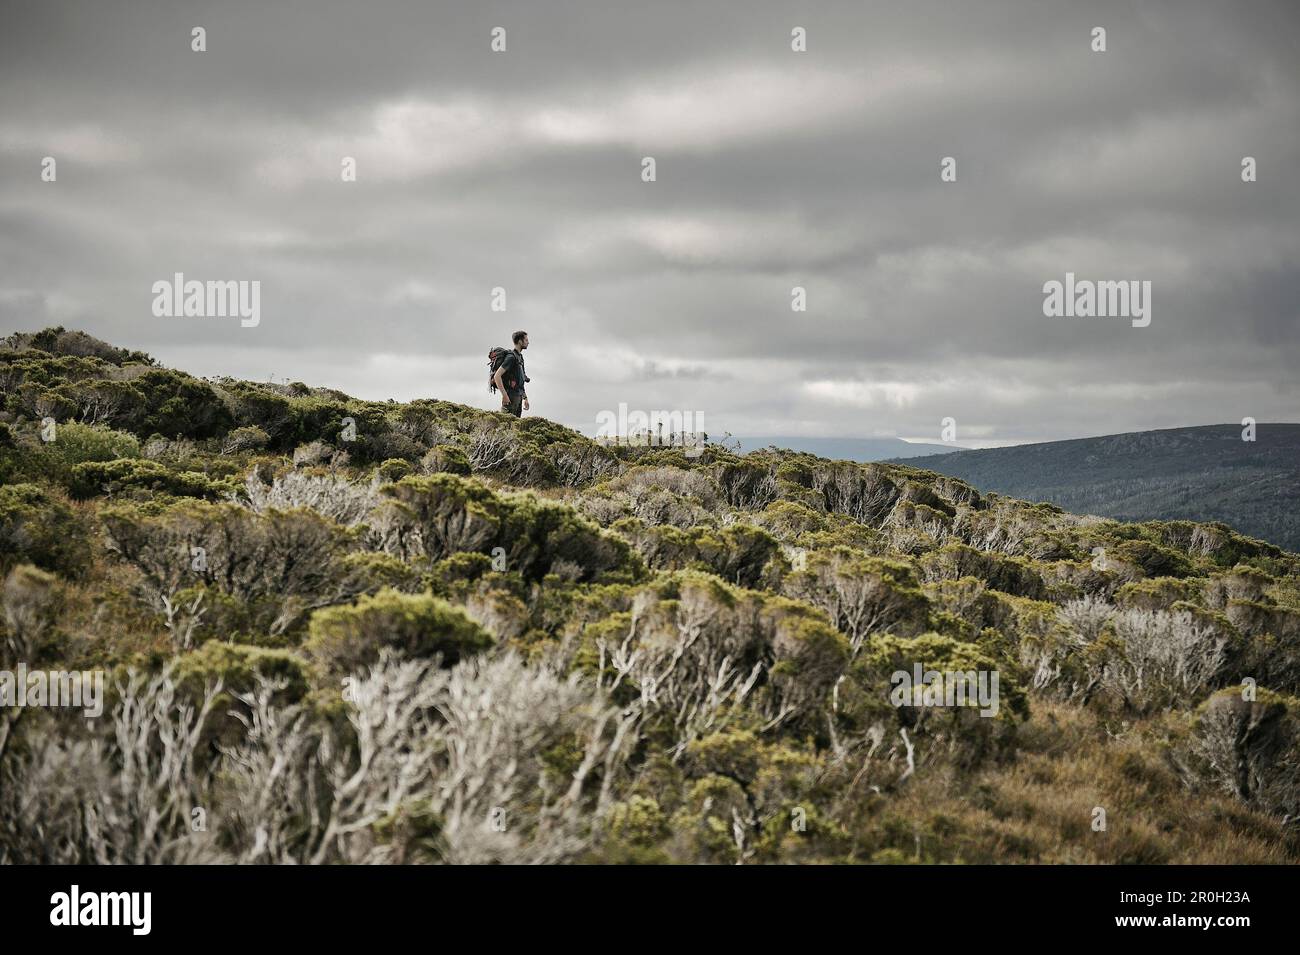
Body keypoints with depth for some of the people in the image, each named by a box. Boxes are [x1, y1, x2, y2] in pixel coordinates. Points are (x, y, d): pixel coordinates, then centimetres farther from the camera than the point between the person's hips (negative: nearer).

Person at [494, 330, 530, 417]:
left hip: (518, 397, 10)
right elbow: (497, 376, -22)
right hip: (510, 398, -10)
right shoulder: (511, 357, -14)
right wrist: (504, 395, -23)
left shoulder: (520, 357, 17)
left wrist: (525, 398, 20)